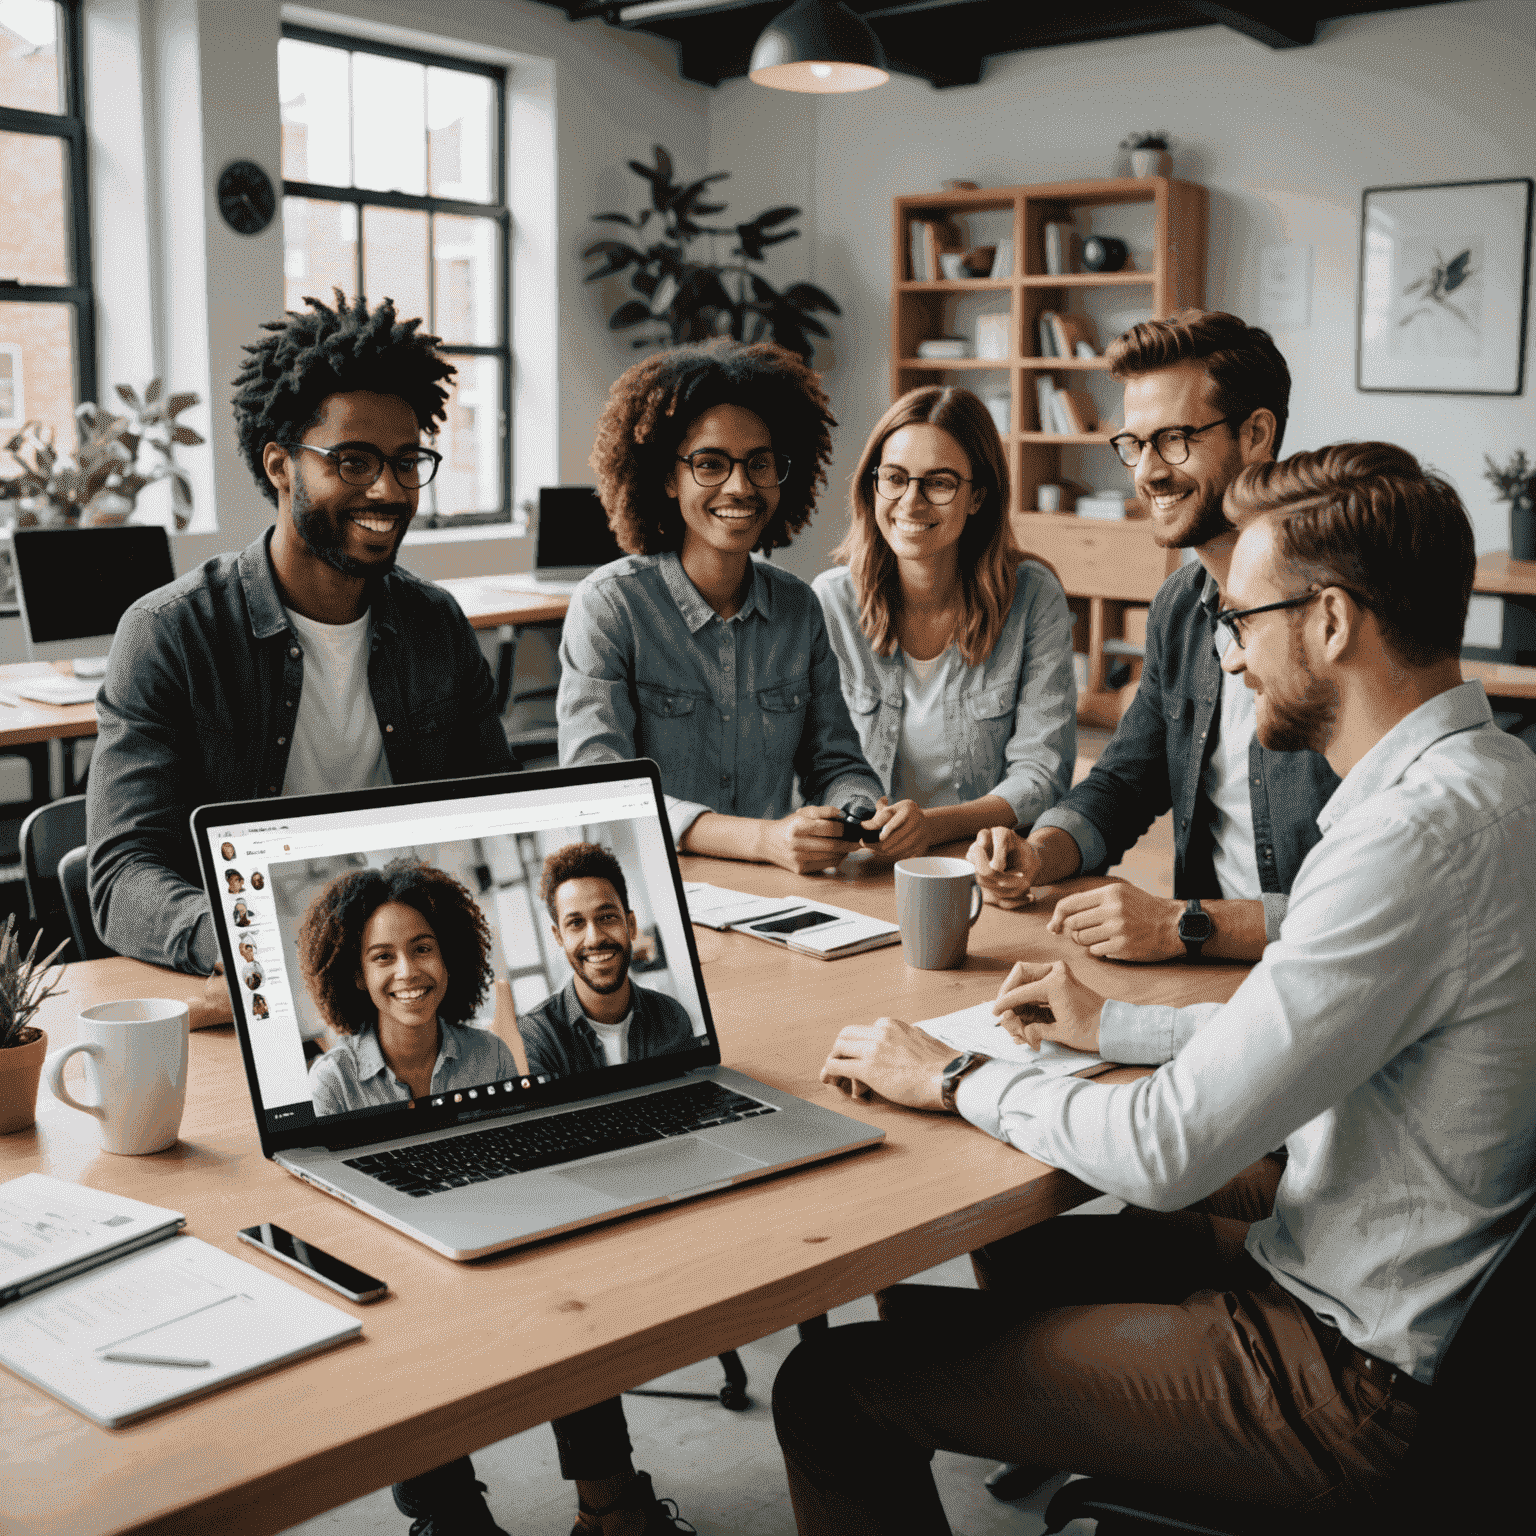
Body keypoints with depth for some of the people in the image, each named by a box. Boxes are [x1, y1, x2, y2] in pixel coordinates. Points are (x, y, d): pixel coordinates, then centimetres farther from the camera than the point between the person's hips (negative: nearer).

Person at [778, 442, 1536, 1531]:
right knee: (947, 1281, 25)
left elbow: (1168, 1152, -26)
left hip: (1342, 1378, -10)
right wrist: (1117, 1028, 18)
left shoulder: (1426, 829, -28)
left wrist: (955, 1079, -10)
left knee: (831, 1394, -7)